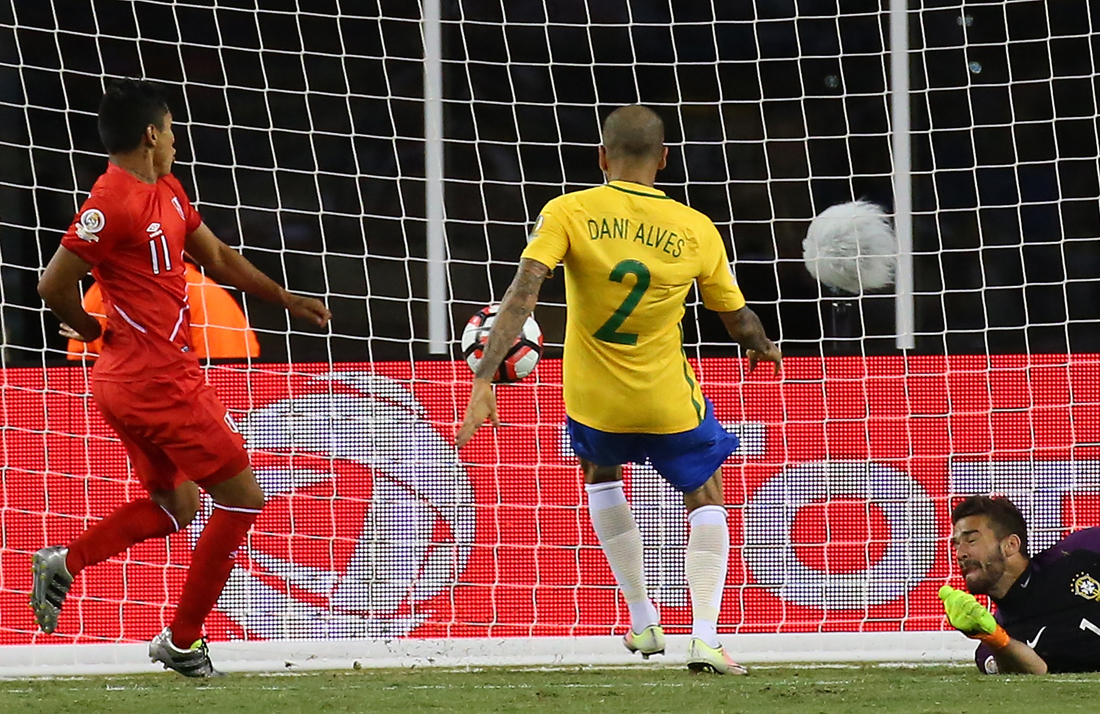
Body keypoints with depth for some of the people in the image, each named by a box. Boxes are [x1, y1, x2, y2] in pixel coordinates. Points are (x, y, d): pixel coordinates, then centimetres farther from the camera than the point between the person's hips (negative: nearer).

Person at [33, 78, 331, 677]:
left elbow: (218, 258, 24)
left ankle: (65, 561, 7)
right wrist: (94, 330, -4)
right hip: (161, 381, -10)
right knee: (241, 498, -1)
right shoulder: (112, 203, -18)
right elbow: (54, 286, -20)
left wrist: (288, 301, 25)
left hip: (128, 382, 10)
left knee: (173, 505, 21)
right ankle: (182, 640, 4)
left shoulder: (167, 193, 12)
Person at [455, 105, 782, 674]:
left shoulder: (568, 214, -12)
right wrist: (764, 348, 26)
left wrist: (484, 380, -23)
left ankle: (643, 622, 31)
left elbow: (522, 294, -22)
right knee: (706, 501, 20)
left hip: (593, 398, 1)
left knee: (601, 477, 33)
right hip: (669, 401, -1)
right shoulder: (697, 231, -7)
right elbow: (738, 318, 3)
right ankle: (705, 638, 2)